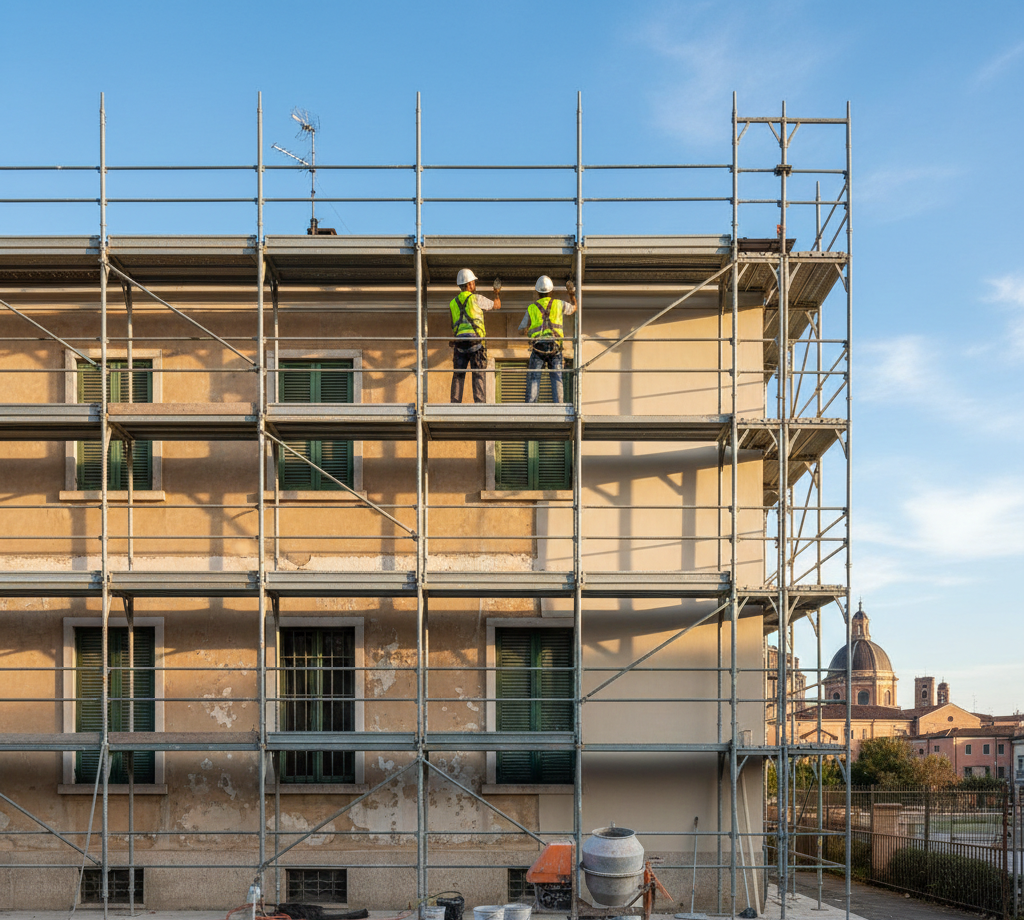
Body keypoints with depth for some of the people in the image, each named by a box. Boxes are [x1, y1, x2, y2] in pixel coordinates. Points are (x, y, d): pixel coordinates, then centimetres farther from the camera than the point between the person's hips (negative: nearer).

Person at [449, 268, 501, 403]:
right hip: (476, 340, -4)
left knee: (458, 375, 6)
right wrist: (497, 292, 36)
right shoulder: (476, 298, 0)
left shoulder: (453, 303, 14)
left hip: (459, 342, 4)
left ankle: (455, 403, -1)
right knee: (478, 375, -4)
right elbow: (497, 305, 16)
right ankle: (479, 403, -12)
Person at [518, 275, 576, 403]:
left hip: (537, 346, 0)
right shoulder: (559, 304, 9)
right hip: (555, 346, 0)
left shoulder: (531, 308, 9)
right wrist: (572, 294, 42)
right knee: (557, 378, 3)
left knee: (533, 379, -2)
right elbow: (573, 308, 32)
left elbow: (521, 331, 11)